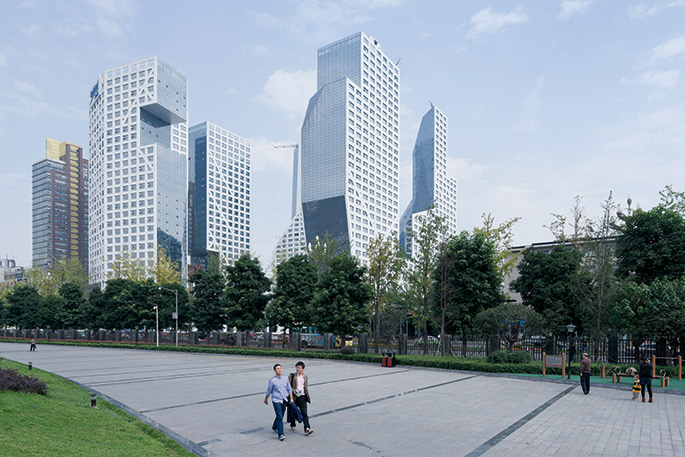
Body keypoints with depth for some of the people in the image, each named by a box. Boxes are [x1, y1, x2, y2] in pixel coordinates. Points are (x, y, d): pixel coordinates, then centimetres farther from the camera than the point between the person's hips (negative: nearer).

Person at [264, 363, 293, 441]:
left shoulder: (285, 379, 3)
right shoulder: (272, 380, -9)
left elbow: (289, 389, 11)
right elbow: (269, 391, 2)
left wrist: (291, 399, 8)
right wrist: (266, 399, 13)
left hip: (284, 400, 5)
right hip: (276, 400, -5)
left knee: (280, 416, 17)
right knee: (279, 417, -13)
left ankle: (274, 427, 43)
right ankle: (280, 434, -10)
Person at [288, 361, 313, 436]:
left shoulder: (305, 377, 8)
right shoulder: (292, 376, -2)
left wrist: (308, 398, 16)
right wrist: (293, 390, -20)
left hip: (302, 397, 1)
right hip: (294, 397, -1)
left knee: (304, 413, -8)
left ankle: (307, 429, -13)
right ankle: (292, 426, 33)